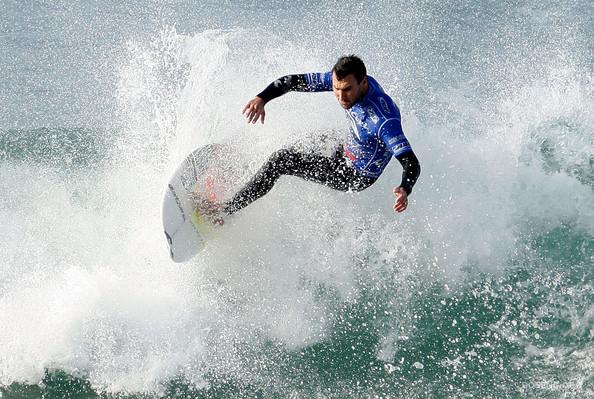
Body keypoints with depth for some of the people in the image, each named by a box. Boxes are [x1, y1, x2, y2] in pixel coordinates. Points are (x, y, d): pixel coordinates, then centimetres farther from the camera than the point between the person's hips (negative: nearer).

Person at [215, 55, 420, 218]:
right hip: (347, 152, 7)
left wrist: (405, 190, -61)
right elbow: (295, 81, -12)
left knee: (281, 160, -11)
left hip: (356, 175, -7)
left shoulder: (383, 120, -38)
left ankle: (226, 211, -4)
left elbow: (411, 163, -41)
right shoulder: (345, 80, -17)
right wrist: (262, 98, -27)